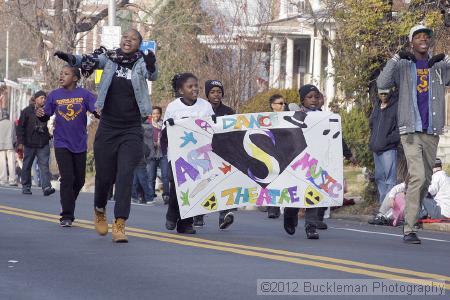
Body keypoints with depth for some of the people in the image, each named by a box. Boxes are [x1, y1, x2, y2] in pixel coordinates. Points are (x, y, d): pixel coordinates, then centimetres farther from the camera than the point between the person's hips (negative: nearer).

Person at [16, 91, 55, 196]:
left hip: (43, 144, 1)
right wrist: (20, 142, -7)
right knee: (27, 166, 8)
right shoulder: (27, 111, 0)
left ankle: (46, 187, -21)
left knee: (44, 165, -12)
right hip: (29, 144, -1)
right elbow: (20, 127, -1)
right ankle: (26, 187, 20)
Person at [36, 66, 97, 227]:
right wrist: (40, 115, -19)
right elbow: (46, 117, 3)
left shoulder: (84, 94, -3)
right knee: (67, 178, -9)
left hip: (79, 144, 1)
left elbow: (98, 111, -12)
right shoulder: (54, 95, 0)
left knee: (79, 180, 10)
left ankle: (69, 204, 34)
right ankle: (66, 216, -6)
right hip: (61, 143, -1)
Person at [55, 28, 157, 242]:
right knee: (104, 175, 8)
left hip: (131, 130, -1)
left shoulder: (141, 62, -2)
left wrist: (151, 66, -40)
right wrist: (71, 59, -32)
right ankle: (99, 211, 37)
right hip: (107, 128, 1)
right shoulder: (109, 59, 1)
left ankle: (119, 225, -10)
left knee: (125, 175, -11)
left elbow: (151, 75, -18)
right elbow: (89, 61, -12)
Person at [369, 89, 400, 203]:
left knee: (390, 179, -11)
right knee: (380, 178, 11)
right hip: (376, 149, 8)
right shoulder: (376, 108, 18)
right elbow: (371, 125, 27)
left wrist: (390, 139, -16)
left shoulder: (396, 106, -4)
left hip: (389, 149, -8)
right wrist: (372, 142, 14)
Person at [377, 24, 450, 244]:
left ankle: (412, 215, 24)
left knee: (426, 179, 9)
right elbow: (382, 84, -10)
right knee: (417, 176, -17)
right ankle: (409, 229, -18)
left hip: (432, 131, 5)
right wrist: (396, 58, -16)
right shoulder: (402, 66, 4)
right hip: (410, 129, -5)